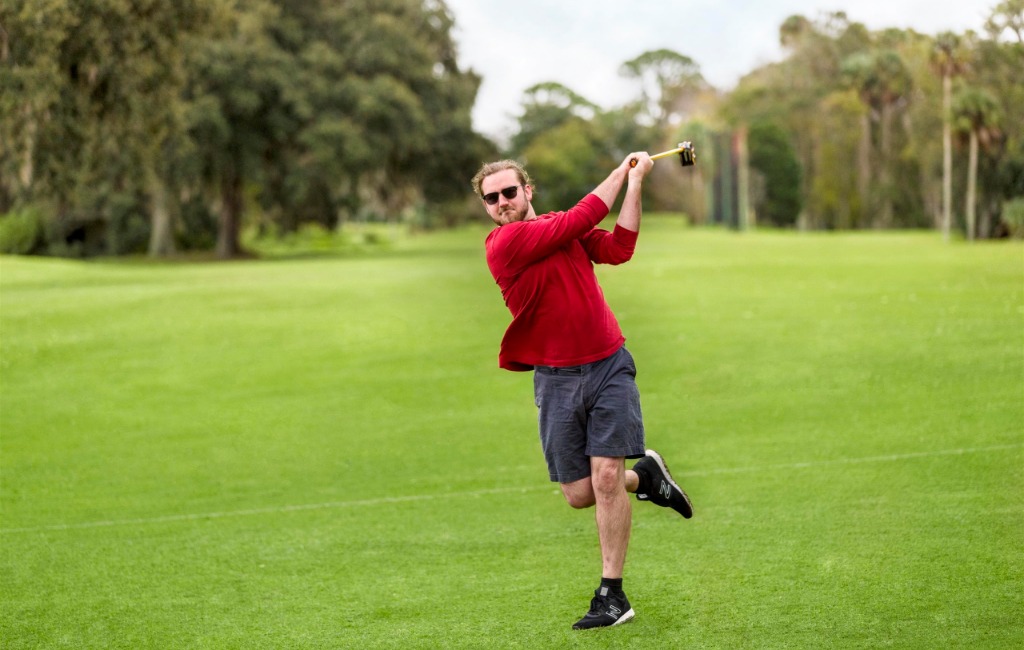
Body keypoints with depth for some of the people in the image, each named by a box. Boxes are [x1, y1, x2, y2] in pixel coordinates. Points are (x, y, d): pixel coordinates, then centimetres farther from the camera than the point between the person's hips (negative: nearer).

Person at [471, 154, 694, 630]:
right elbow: (582, 218, -10)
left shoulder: (565, 228, 7)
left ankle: (612, 595, -4)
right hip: (555, 377, -1)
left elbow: (618, 249, -6)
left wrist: (635, 184, -9)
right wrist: (622, 170, 1)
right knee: (579, 494, 1)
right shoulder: (504, 244, -9)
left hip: (608, 365, 1)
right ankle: (644, 475, 34)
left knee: (606, 475, -12)